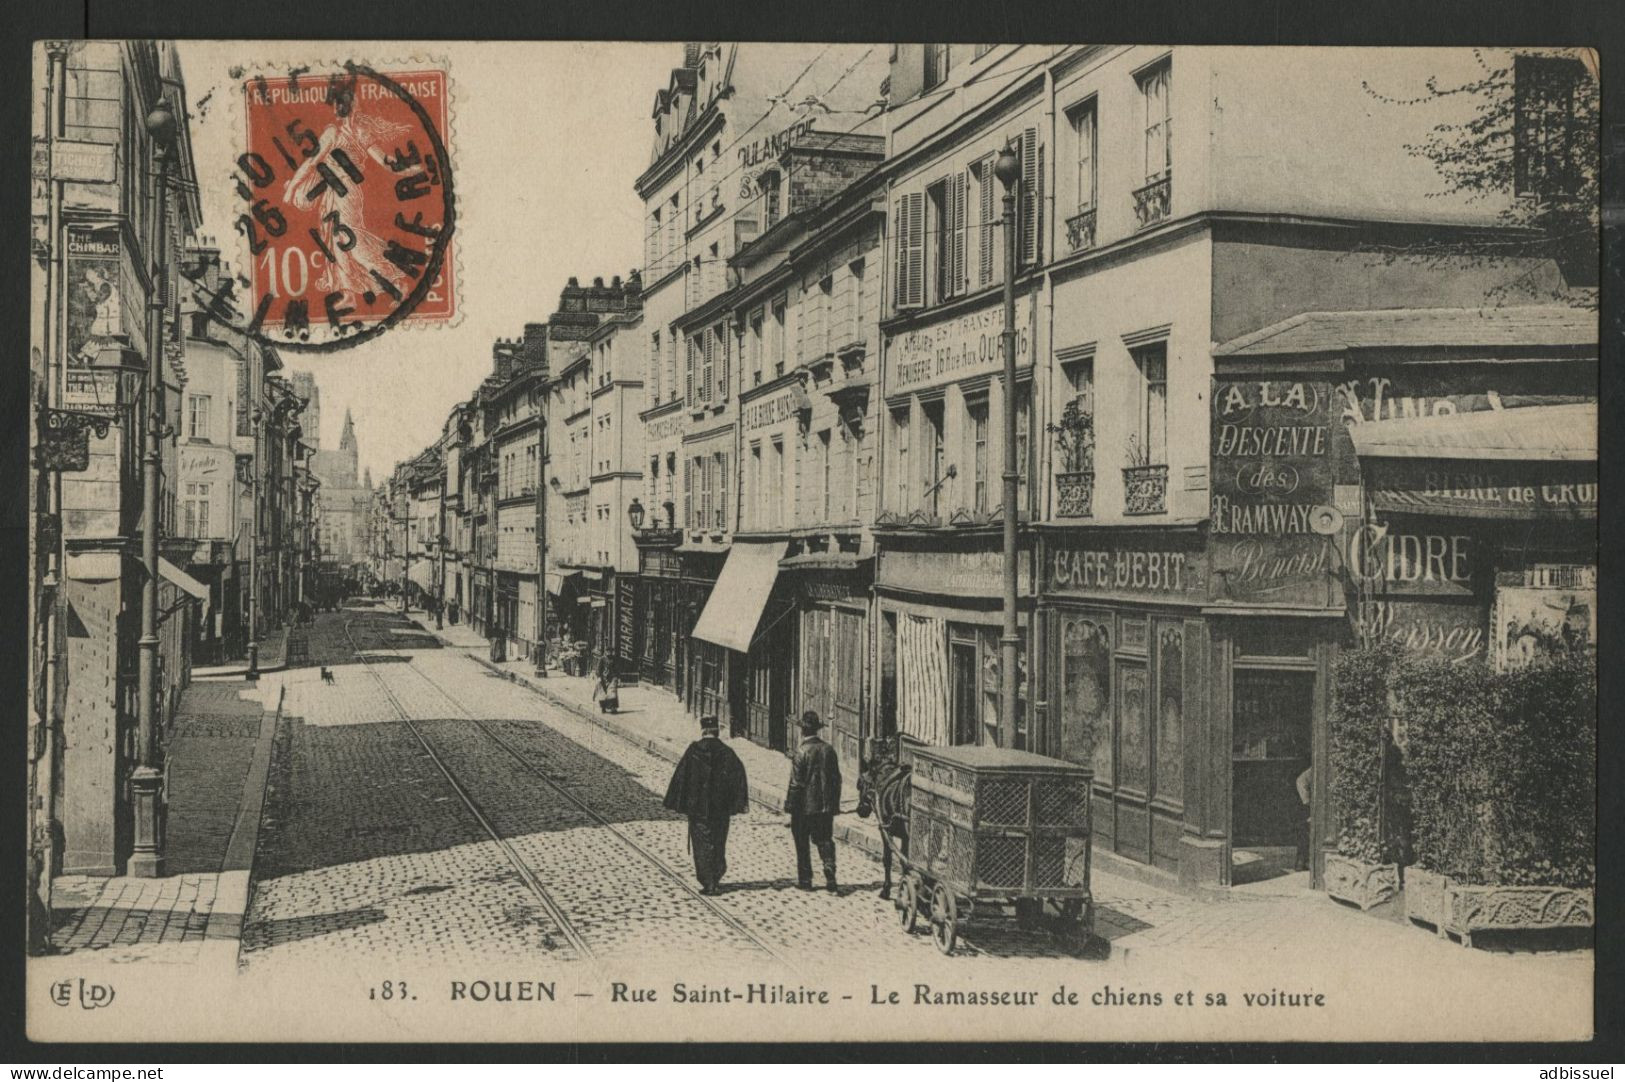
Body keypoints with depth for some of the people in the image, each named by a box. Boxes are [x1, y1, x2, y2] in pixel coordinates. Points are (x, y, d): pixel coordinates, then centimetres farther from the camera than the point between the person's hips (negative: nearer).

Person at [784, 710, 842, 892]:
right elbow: (836, 778, 6)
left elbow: (796, 783, -14)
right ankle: (830, 876, -3)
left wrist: (790, 805, -6)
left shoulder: (802, 752, -15)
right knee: (825, 841, 10)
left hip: (804, 806, -4)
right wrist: (834, 803, 14)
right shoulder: (828, 750, 1)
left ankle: (805, 880, 14)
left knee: (802, 844, 8)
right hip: (826, 806, 4)